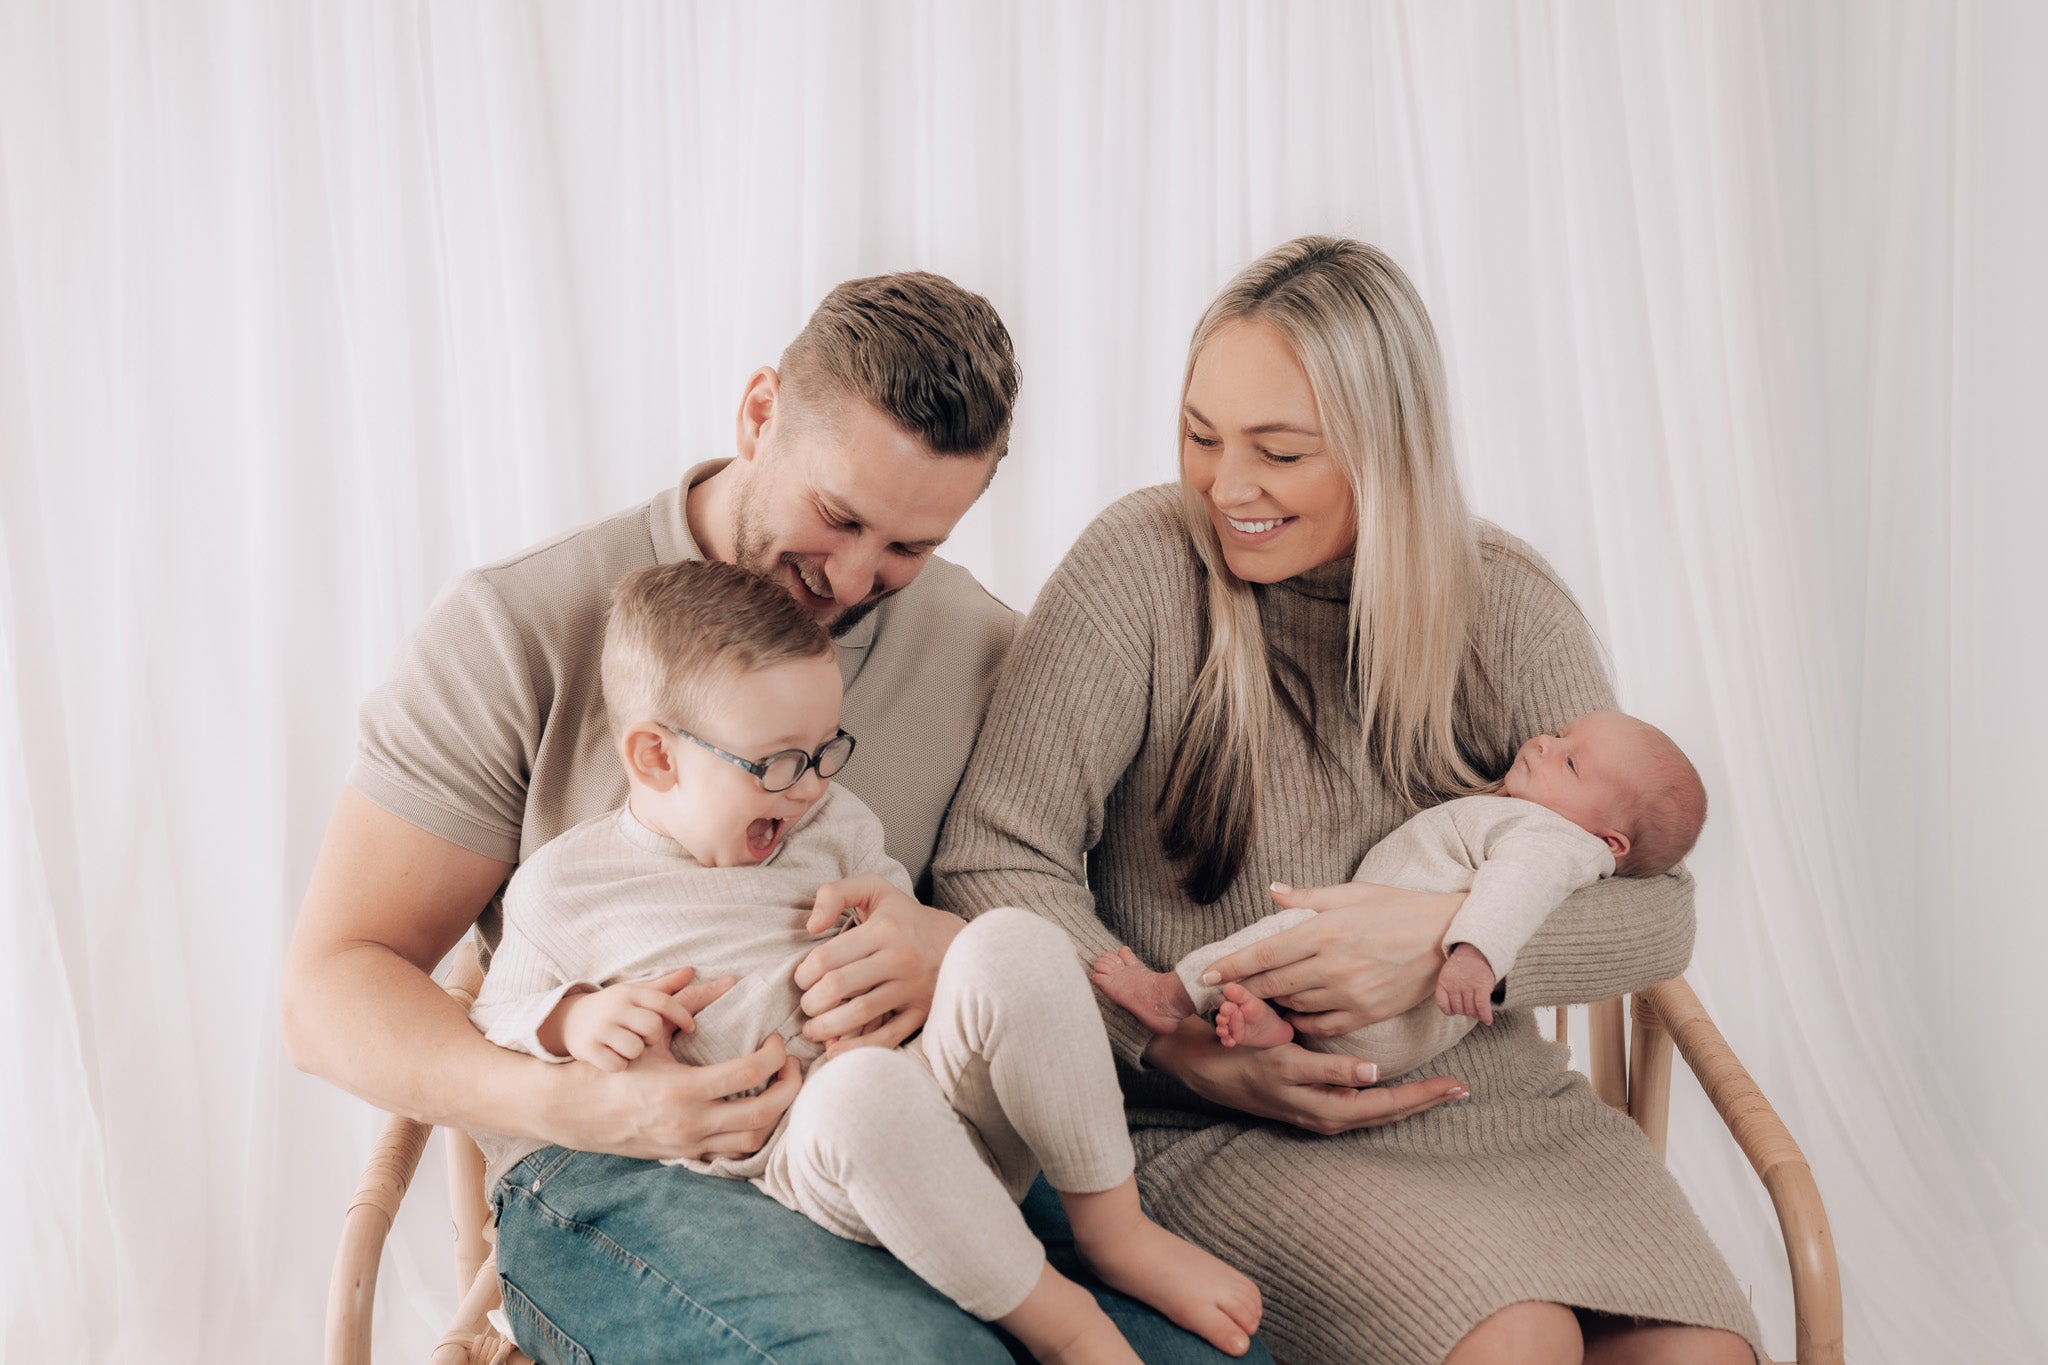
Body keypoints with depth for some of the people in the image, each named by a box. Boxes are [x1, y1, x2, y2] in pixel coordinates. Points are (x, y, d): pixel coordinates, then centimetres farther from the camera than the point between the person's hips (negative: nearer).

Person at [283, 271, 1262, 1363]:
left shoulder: (980, 648, 7)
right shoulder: (523, 629, -4)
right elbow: (328, 990, -5)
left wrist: (956, 954, -18)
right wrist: (569, 1101, -25)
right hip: (614, 1175, -3)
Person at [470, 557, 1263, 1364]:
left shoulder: (830, 825, 15)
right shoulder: (560, 890, 6)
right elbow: (489, 1028, 14)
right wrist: (572, 1020, -9)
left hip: (952, 1114, 4)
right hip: (799, 1166, -4)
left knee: (1010, 945, -26)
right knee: (865, 1088, -41)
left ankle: (1116, 1232, -15)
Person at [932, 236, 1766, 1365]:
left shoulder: (1504, 600, 1)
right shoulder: (1141, 566, -7)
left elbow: (1657, 911, -1)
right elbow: (996, 861, -8)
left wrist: (1452, 936, -20)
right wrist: (1192, 1054, -17)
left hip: (1497, 1101, 4)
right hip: (1227, 1134, -3)